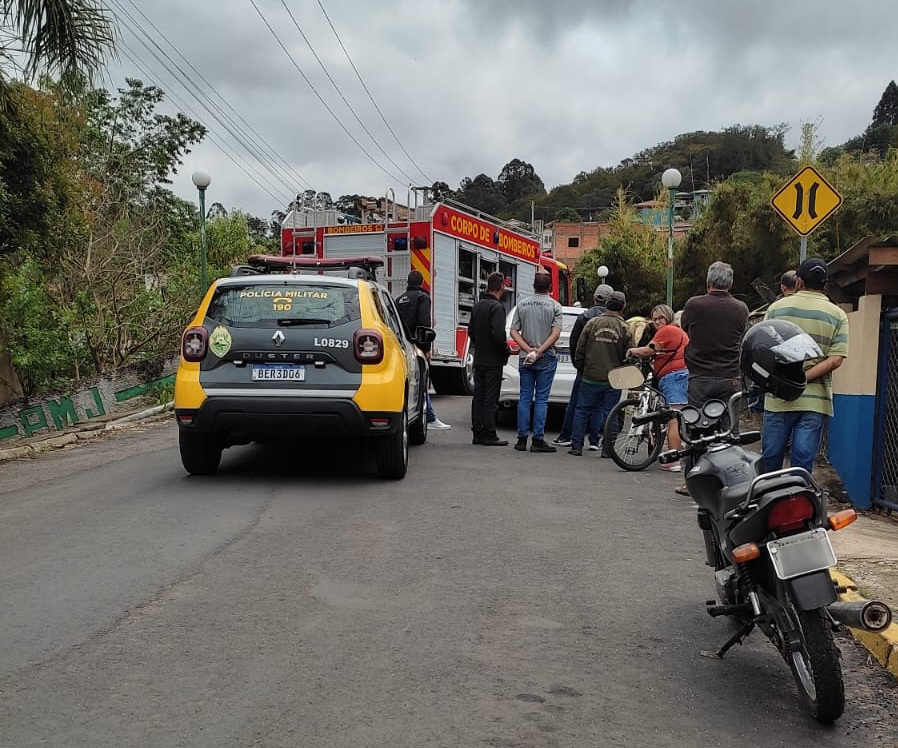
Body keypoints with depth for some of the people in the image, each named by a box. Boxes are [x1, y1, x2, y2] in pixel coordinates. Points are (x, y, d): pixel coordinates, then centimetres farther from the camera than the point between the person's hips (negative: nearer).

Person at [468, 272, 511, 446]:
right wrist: (507, 350, -9)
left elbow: (471, 332, 17)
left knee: (478, 397, 11)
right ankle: (489, 435, 0)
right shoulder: (496, 307, -16)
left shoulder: (477, 306, 10)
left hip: (479, 359, 8)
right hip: (493, 360, -8)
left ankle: (478, 433, 15)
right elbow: (498, 334, -24)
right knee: (490, 398, -3)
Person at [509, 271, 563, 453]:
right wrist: (539, 351, -14)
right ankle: (538, 440, -1)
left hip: (525, 358, 3)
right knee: (541, 399, 0)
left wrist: (528, 350, -7)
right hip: (546, 359, -3)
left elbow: (514, 332, -1)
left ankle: (522, 439, 8)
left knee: (524, 398, 7)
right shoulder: (554, 305, -3)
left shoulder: (522, 305, 6)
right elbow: (556, 332, -13)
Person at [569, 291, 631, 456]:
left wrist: (581, 368, 14)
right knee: (609, 413, 7)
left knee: (582, 411, 9)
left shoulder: (593, 322, -1)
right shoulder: (624, 328, -2)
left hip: (591, 377, 0)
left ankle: (576, 445, 9)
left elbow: (580, 349, 1)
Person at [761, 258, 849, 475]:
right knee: (803, 466, 3)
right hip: (815, 400, 0)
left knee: (770, 461, 11)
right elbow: (835, 360, -9)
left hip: (778, 399, 0)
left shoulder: (776, 307, 3)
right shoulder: (838, 315, 2)